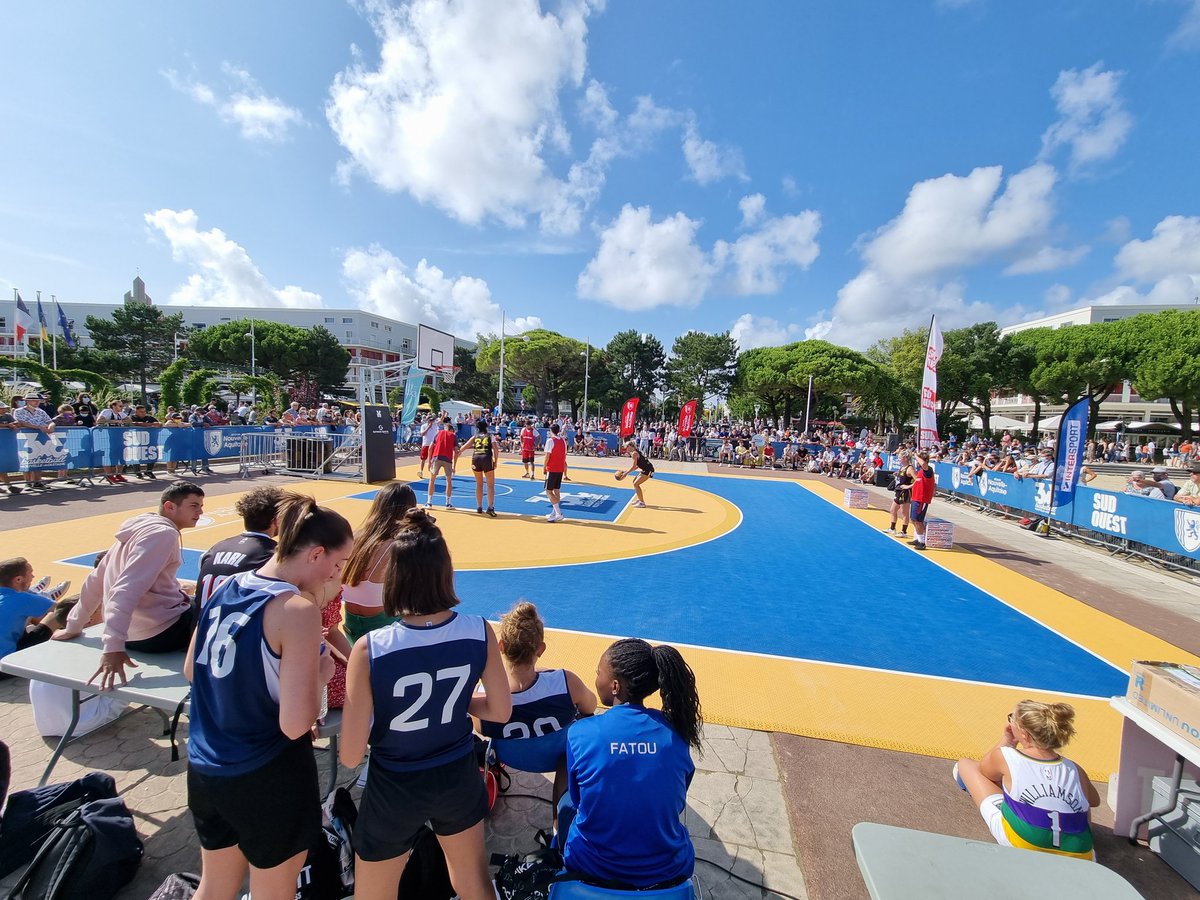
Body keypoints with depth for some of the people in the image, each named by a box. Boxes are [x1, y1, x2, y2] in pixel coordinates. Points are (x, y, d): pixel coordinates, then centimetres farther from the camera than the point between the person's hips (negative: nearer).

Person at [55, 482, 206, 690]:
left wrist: (74, 626, 25)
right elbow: (126, 592, -27)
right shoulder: (162, 533, -17)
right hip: (160, 632, -9)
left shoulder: (139, 529, 11)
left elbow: (96, 580, 17)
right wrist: (113, 647, -30)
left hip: (133, 635, 10)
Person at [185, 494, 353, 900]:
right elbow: (295, 725, -26)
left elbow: (191, 671, 11)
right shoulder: (297, 610, -26)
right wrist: (320, 672, -9)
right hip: (266, 782, -7)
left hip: (204, 771, 7)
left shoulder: (225, 587, -3)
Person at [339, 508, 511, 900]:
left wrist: (379, 710, -1)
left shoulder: (370, 649, -27)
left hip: (395, 790, -1)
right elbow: (500, 711, -6)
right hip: (458, 777, 2)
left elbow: (350, 757, -19)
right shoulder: (480, 632, -20)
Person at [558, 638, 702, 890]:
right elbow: (677, 803, 2)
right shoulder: (676, 733, -14)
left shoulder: (580, 733, -20)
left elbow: (577, 798, -2)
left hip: (593, 868, -1)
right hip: (669, 871, 2)